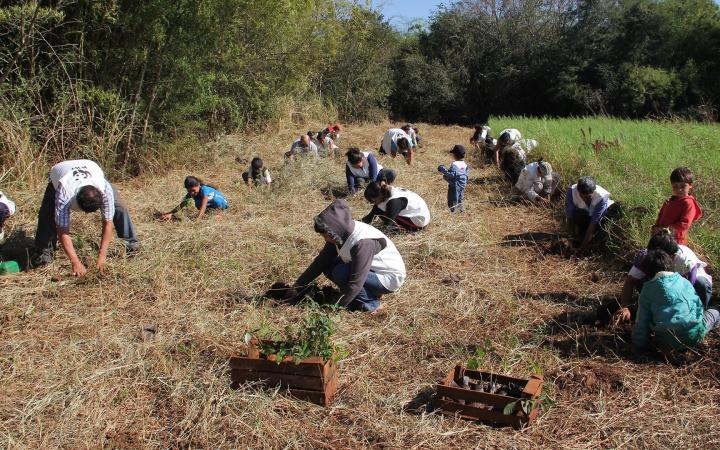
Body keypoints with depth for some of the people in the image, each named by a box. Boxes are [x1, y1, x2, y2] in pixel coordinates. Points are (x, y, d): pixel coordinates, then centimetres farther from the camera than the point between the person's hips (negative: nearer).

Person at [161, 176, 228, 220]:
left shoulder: (204, 190, -36)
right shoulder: (190, 193, -15)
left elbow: (203, 206, -44)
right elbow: (181, 205, -18)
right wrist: (170, 214, -30)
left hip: (221, 203, -7)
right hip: (210, 205, 7)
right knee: (198, 203, -17)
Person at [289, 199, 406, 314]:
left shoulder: (363, 243, -34)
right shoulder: (340, 234, -10)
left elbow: (355, 283, -32)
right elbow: (321, 261, 0)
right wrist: (297, 285, -2)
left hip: (390, 278, -9)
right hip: (372, 270, 9)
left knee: (341, 273, -25)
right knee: (328, 267, -2)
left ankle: (370, 304, -6)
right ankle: (372, 292, 7)